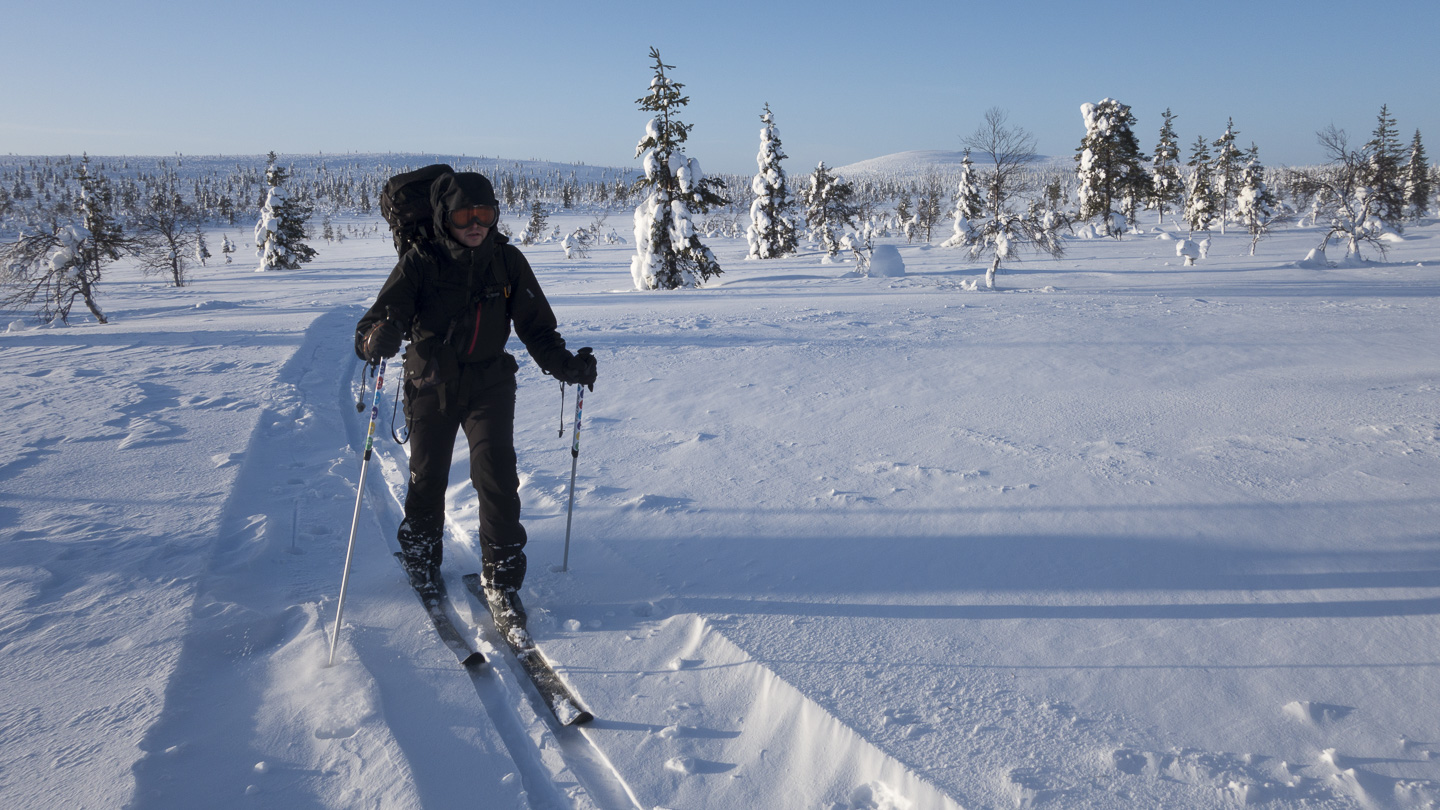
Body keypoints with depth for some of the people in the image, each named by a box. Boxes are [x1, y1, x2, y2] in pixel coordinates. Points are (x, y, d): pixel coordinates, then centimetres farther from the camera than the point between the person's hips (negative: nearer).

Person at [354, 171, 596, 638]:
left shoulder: (508, 261, -4)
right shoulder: (421, 263, -10)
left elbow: (536, 327, 1)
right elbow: (382, 314, -18)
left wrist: (565, 365, -15)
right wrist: (376, 339, -42)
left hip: (489, 384, 1)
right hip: (431, 385, 0)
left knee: (498, 476, -12)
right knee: (428, 479, 11)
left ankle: (502, 580, 2)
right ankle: (420, 556, 41)